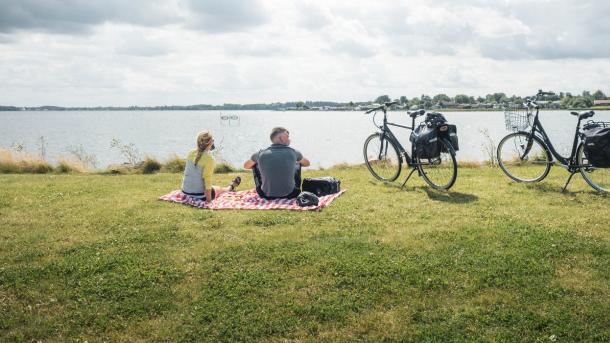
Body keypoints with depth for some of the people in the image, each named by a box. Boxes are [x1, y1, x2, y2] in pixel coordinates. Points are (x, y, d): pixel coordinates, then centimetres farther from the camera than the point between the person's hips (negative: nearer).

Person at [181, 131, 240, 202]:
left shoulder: (190, 153, -5)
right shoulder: (209, 158, -23)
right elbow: (207, 177, -24)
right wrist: (208, 198, -20)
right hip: (200, 195, -5)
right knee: (220, 189, 29)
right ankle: (231, 187, 60)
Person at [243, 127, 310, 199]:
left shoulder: (260, 154, -6)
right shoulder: (293, 152, -6)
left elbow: (246, 166, 15)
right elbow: (307, 163, 17)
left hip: (267, 195, 0)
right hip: (290, 195, 0)